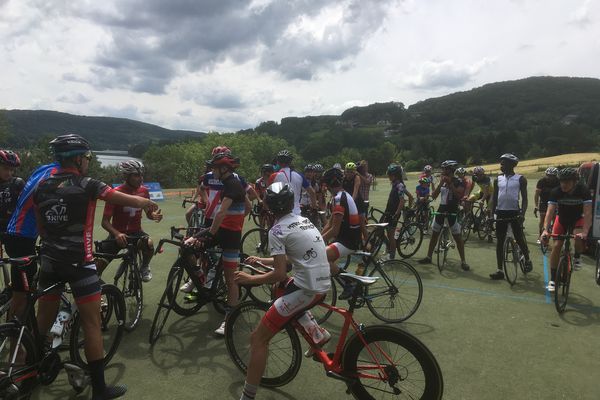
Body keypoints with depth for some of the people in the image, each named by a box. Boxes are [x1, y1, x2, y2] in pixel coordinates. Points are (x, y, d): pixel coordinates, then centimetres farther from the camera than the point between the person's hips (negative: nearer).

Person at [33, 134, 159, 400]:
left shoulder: (42, 187, 7)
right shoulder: (87, 185, -11)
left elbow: (41, 226, 15)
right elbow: (133, 201, -6)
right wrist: (150, 204, 13)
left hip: (50, 261, 7)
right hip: (78, 262, -6)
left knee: (43, 320, 20)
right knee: (91, 323, 1)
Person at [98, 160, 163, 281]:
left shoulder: (143, 191, -3)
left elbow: (149, 213, 9)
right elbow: (105, 221, -15)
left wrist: (155, 215, -17)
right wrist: (116, 234, -35)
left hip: (135, 232, 2)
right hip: (117, 234, -2)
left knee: (148, 243, -31)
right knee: (99, 264, -12)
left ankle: (144, 267, -1)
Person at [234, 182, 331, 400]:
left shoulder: (277, 230, -9)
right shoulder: (305, 221, 15)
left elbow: (280, 274, -15)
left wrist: (250, 279, -1)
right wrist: (260, 260, 30)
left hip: (307, 290, -9)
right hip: (323, 285, 9)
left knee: (258, 339, 0)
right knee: (280, 289, 35)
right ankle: (318, 333, 26)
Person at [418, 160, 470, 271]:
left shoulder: (458, 182, -8)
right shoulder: (442, 181, 8)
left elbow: (459, 195, -24)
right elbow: (434, 196, 2)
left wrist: (450, 183, -23)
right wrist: (440, 183, -9)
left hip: (452, 211, -6)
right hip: (441, 210, 6)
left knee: (457, 237, -2)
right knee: (434, 234, 11)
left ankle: (463, 261, 7)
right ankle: (428, 257, 21)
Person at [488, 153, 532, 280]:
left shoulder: (520, 179, -1)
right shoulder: (498, 180, 8)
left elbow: (524, 198, -3)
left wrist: (522, 213, -15)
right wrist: (492, 213, 4)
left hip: (514, 212, -3)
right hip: (501, 213, 3)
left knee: (519, 239, 1)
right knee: (500, 241, 3)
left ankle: (527, 260, 31)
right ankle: (499, 270, 8)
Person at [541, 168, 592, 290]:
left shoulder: (583, 190, -26)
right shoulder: (556, 192, -24)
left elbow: (588, 213, -33)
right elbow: (550, 211, -31)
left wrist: (585, 232, -46)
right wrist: (545, 229, -46)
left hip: (577, 219, -1)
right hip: (561, 218, 1)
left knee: (580, 238, -32)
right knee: (556, 245, -11)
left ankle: (577, 257, 2)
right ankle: (552, 279, -1)